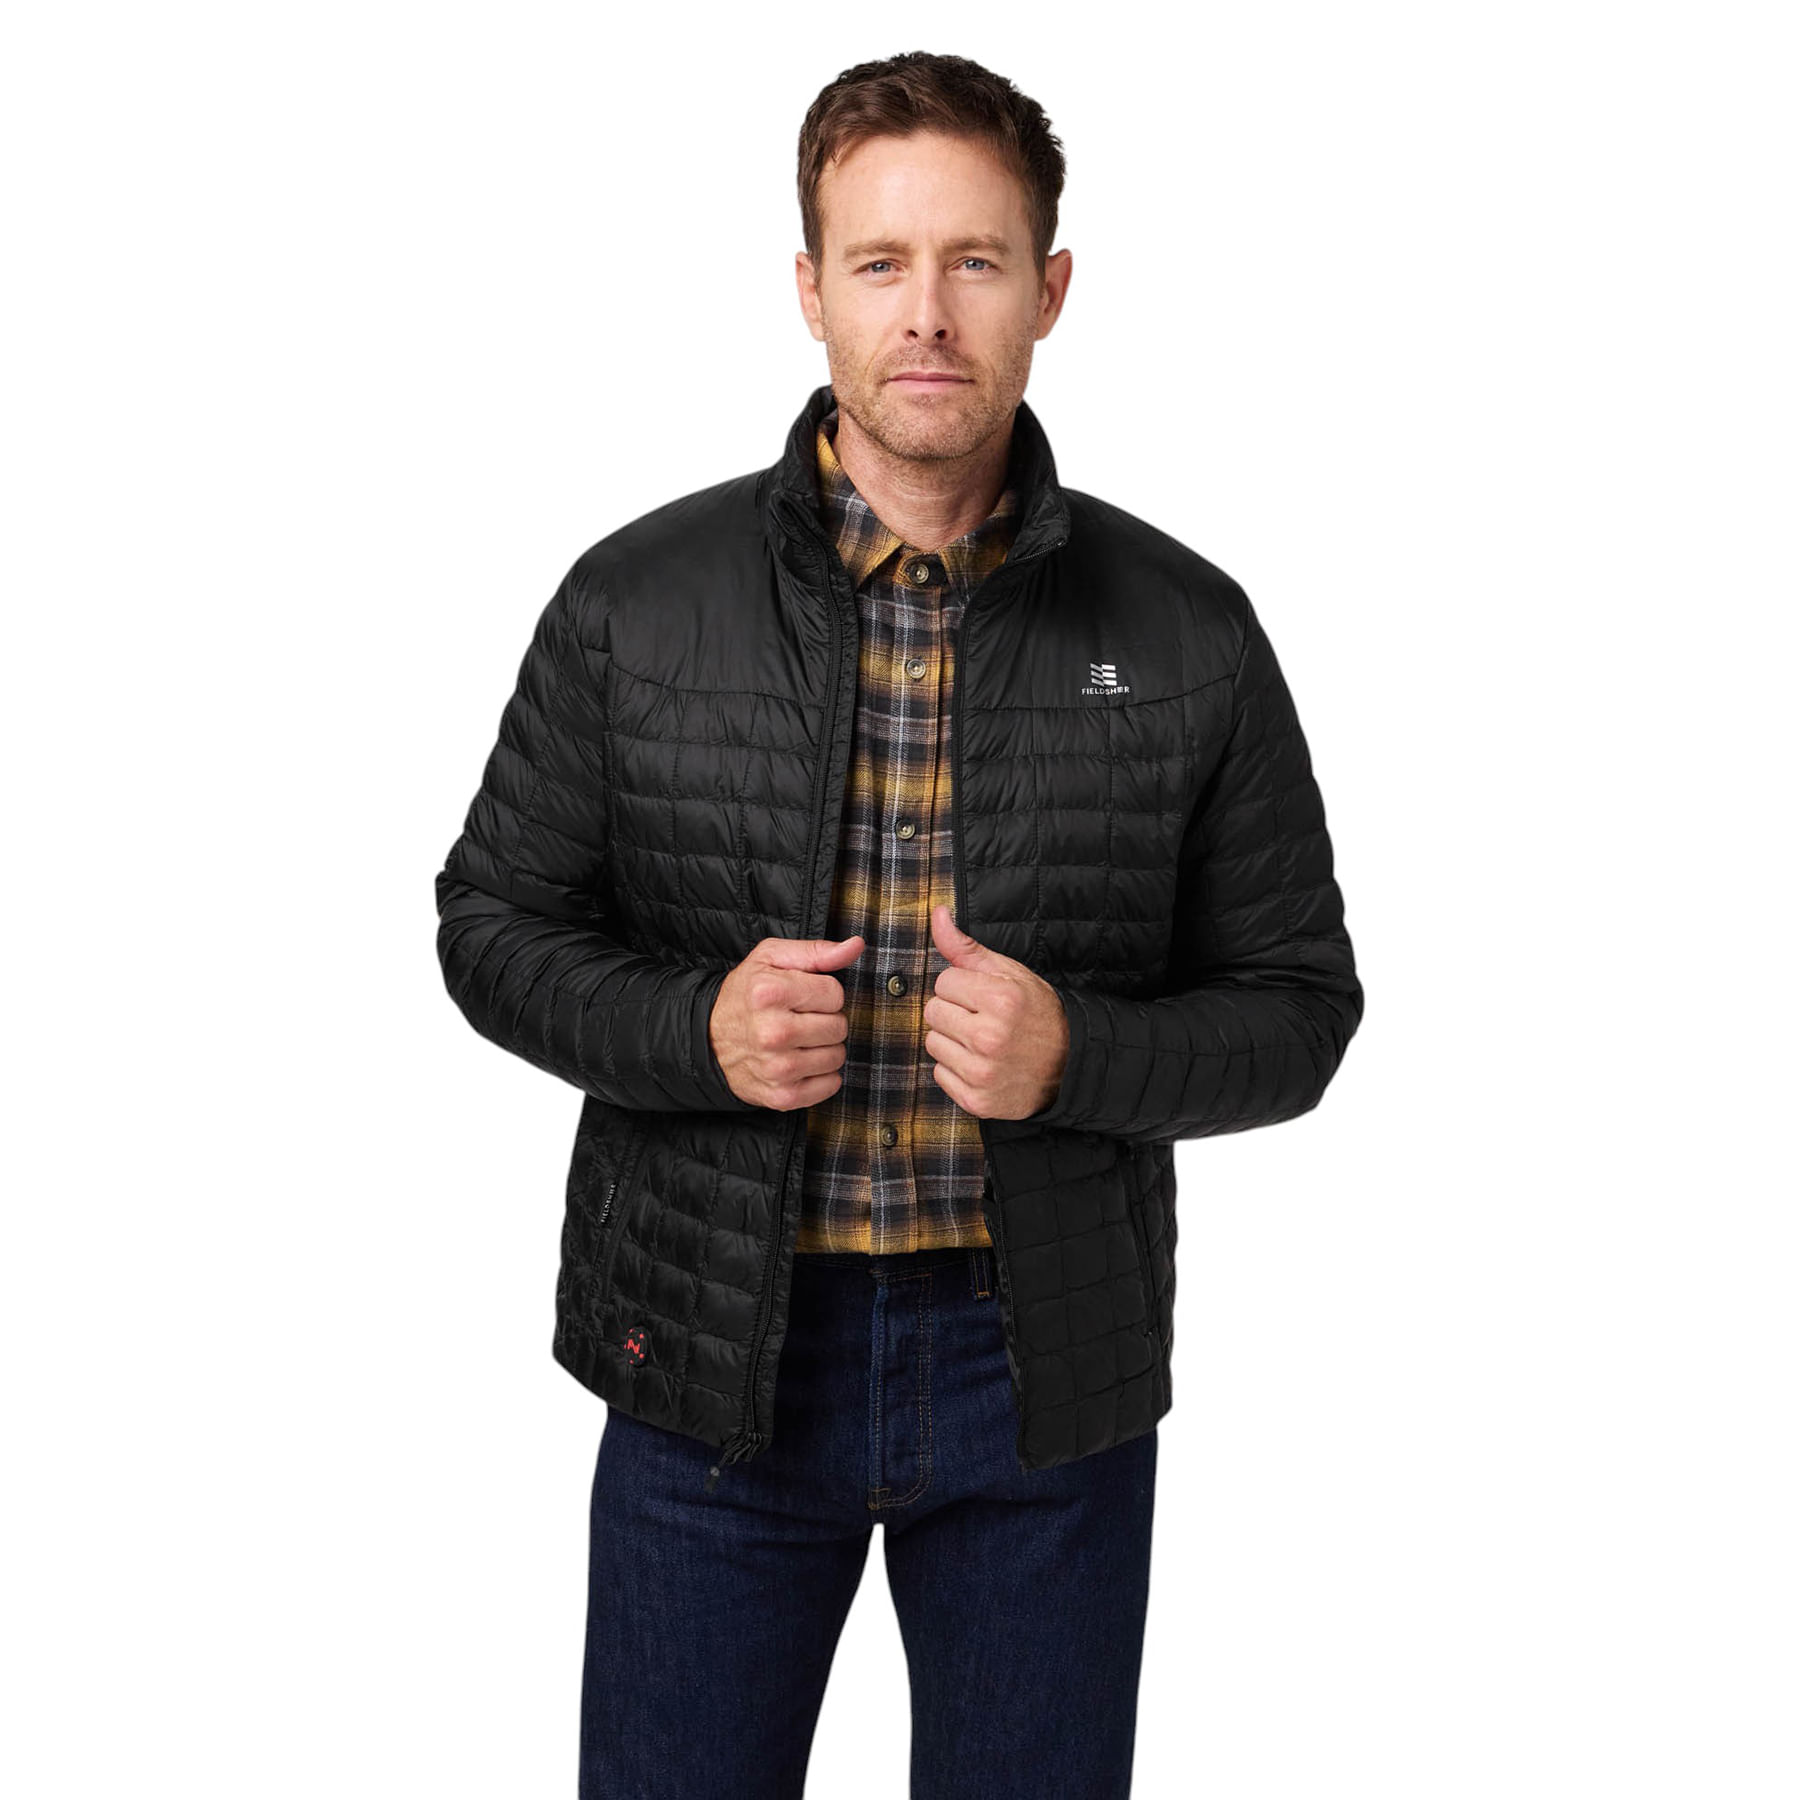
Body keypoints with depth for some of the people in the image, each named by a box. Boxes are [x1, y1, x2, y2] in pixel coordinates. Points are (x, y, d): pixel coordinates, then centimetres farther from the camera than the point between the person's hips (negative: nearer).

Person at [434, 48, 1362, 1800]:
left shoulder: (1185, 632, -4)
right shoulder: (635, 600, -4)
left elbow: (1296, 1008, 1)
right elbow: (494, 923, 4)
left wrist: (1079, 1053, -19)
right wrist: (693, 1027, -15)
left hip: (1046, 1376, 1)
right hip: (714, 1350, 0)